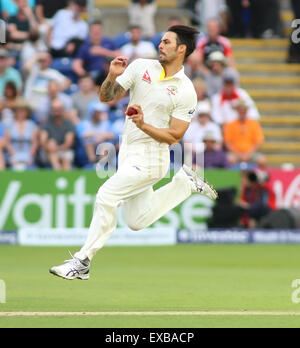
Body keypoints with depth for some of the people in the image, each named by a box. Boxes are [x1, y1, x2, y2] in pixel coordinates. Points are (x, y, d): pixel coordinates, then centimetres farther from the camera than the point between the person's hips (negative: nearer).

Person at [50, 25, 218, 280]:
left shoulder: (186, 92, -11)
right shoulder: (141, 67, 3)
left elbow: (174, 136, -13)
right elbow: (106, 97, 3)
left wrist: (144, 125, -27)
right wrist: (112, 77, -18)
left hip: (151, 159, -7)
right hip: (129, 154, 7)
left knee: (106, 196, -21)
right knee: (138, 222, 15)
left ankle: (82, 262, -13)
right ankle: (185, 184, 33)